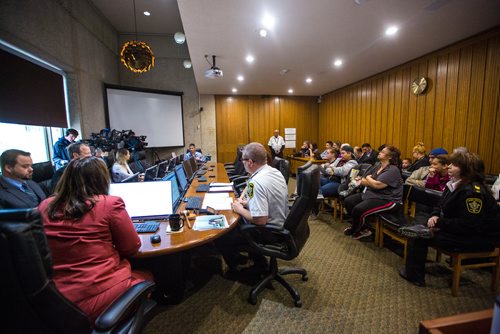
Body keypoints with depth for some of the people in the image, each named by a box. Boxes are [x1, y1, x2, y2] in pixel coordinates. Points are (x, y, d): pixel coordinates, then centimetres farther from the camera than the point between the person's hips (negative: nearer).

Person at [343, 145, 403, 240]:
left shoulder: (393, 170, -15)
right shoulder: (377, 166, 12)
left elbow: (377, 185, -26)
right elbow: (366, 181, 11)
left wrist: (368, 178, -7)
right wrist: (361, 181, -13)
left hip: (388, 200, -9)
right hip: (371, 194, 9)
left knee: (358, 209, -28)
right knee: (348, 201, -4)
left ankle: (353, 230, 5)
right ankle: (360, 227, 8)